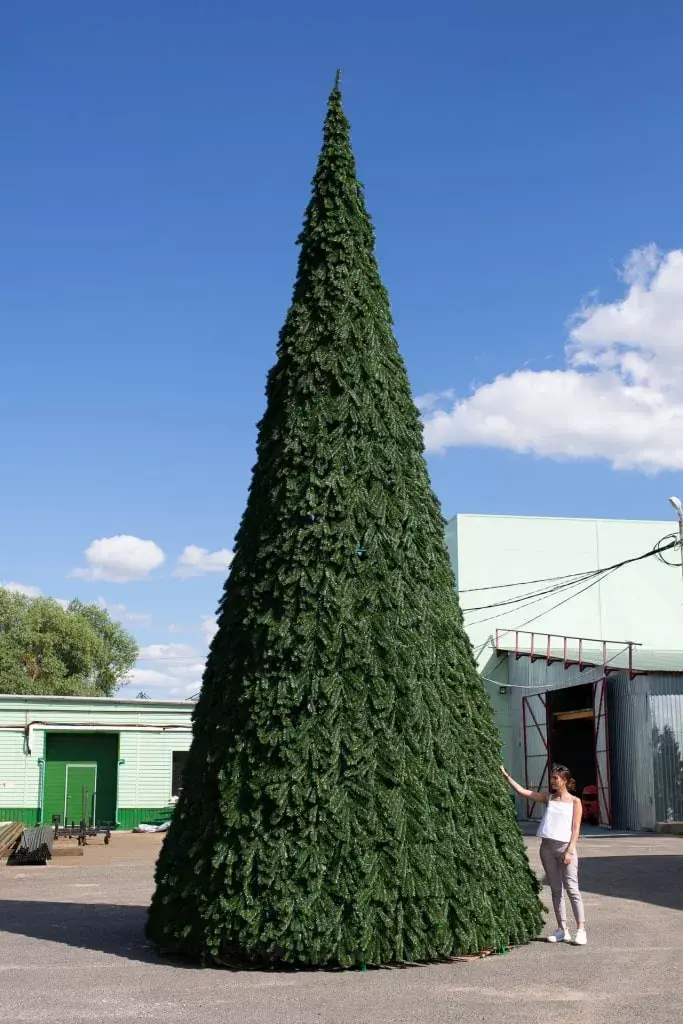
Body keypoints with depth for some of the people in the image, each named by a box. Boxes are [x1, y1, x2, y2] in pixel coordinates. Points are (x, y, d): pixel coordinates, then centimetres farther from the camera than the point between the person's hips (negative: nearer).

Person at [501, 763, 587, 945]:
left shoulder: (574, 801, 1)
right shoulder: (548, 798, 12)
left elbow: (576, 829, -4)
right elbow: (522, 791, 7)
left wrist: (570, 850, -12)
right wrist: (506, 776, -1)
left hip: (565, 846, -5)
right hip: (547, 847, 5)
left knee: (572, 888, -7)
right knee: (555, 889, 8)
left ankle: (581, 929, -4)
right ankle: (562, 930, 15)